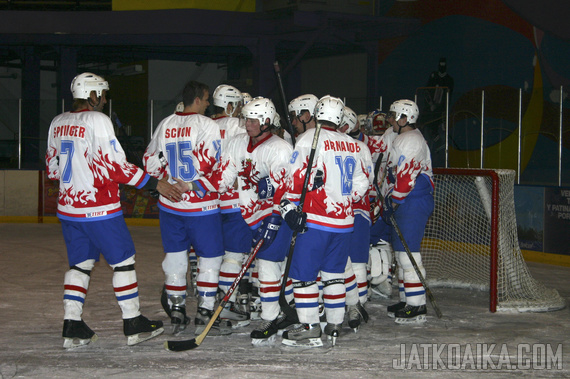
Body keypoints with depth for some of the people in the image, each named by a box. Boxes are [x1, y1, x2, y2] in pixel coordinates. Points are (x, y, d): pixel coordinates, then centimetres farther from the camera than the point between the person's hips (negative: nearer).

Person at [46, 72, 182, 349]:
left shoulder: (58, 123, 8)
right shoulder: (97, 120, -14)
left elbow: (52, 168, 15)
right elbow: (116, 166, -18)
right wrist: (155, 184, -14)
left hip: (68, 208, 7)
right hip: (99, 209, -7)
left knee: (80, 263, 14)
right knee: (123, 260, 4)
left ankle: (72, 327, 9)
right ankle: (133, 325, 8)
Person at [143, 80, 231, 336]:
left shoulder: (165, 125, 7)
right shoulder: (206, 125, -11)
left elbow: (151, 163, 10)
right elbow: (207, 165, -21)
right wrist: (195, 185, -5)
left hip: (169, 204, 6)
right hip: (201, 206, -6)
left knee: (175, 258, 13)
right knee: (210, 258, 4)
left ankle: (176, 315, 18)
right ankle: (204, 316, 3)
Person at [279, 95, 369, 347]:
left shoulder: (309, 138, -6)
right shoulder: (351, 145, 12)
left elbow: (296, 177, -13)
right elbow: (361, 184, 16)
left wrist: (289, 206, -7)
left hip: (316, 221, -6)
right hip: (344, 220, 6)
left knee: (303, 273, -2)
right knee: (334, 273, 14)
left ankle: (310, 330, -4)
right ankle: (334, 326, 17)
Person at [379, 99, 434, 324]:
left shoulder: (411, 140, -14)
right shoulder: (401, 140, 22)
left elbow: (406, 175, -22)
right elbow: (393, 174, 25)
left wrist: (394, 201, -14)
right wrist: (387, 202, 21)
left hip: (413, 202, -11)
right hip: (404, 204, 11)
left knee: (408, 253, -12)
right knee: (401, 252, 15)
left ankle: (416, 307, -11)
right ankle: (407, 301, 22)